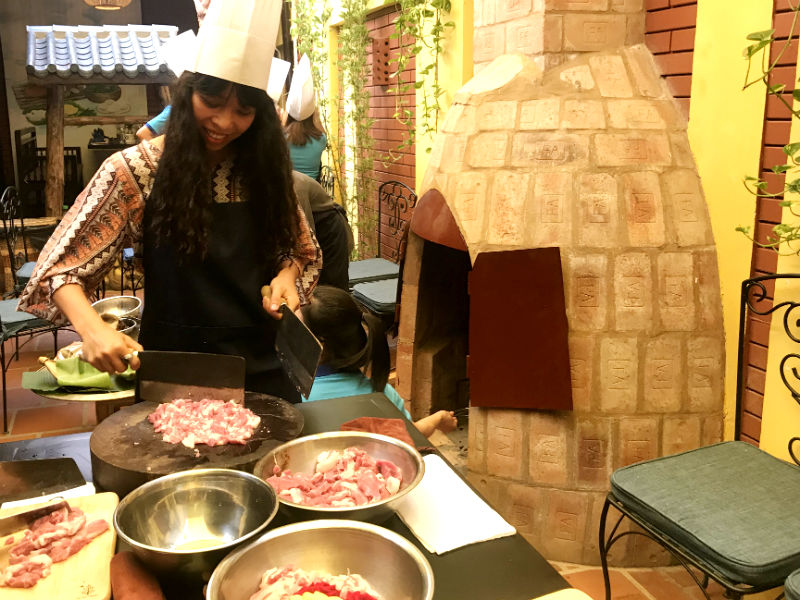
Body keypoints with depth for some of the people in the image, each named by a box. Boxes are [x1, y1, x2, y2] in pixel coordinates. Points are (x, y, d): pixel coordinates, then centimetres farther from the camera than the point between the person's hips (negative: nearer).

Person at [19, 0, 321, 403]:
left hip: (262, 367, 3)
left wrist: (287, 273, -12)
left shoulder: (265, 170, -2)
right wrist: (93, 329, -30)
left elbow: (303, 251, 10)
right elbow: (62, 267, -12)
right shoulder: (135, 171, -12)